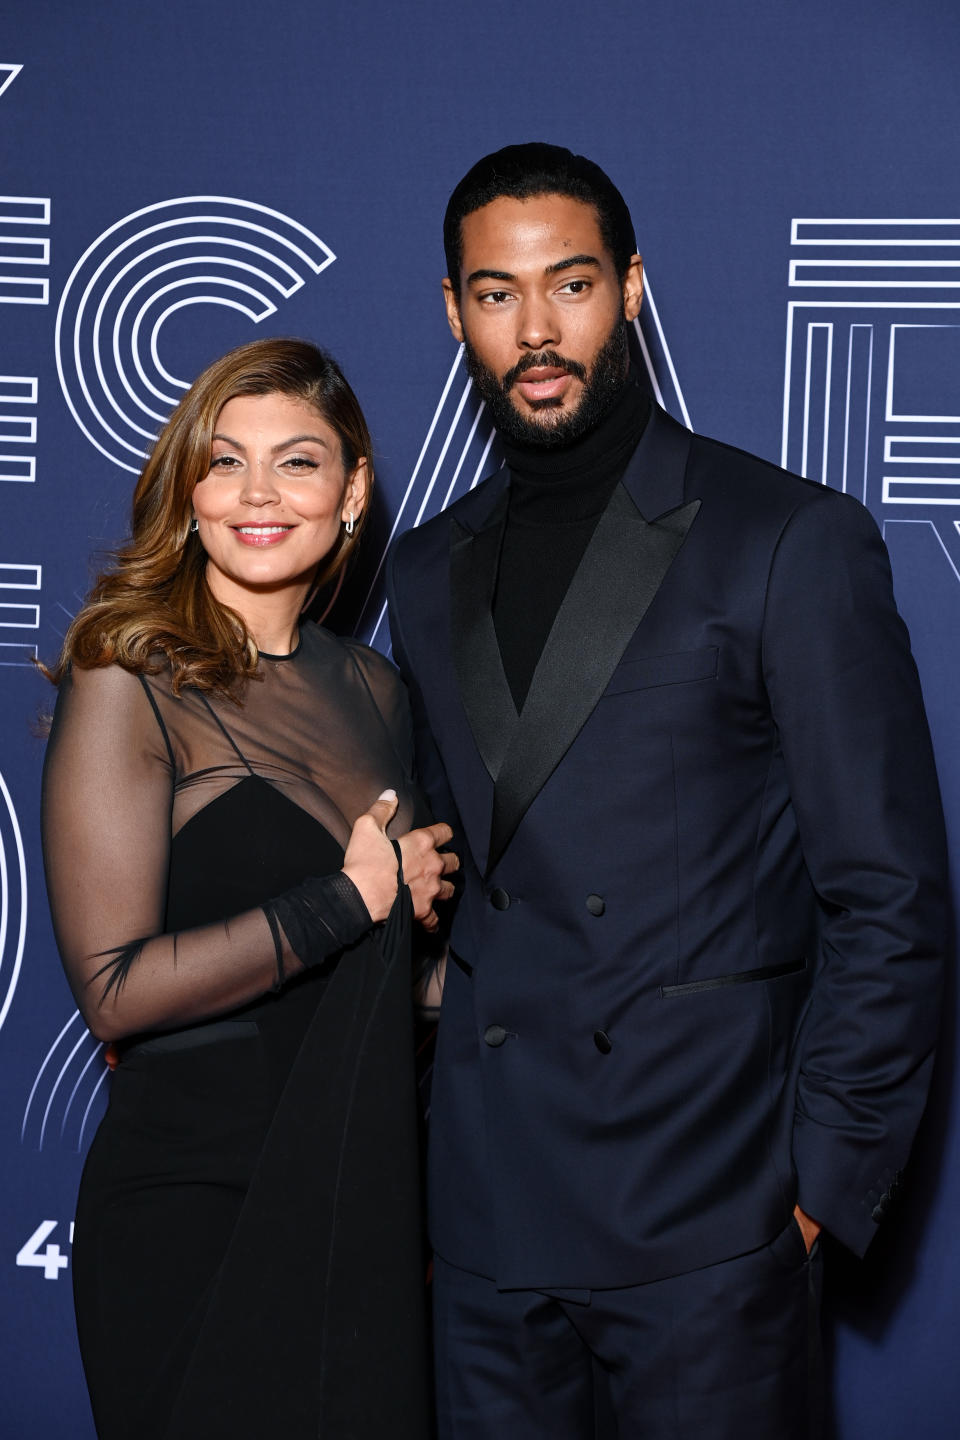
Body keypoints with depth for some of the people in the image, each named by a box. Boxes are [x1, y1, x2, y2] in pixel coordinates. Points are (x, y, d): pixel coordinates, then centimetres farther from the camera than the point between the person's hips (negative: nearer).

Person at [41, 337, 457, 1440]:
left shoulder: (369, 688, 9)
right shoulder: (129, 685, -11)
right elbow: (115, 988, -18)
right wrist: (354, 898, -15)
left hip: (369, 1207, 6)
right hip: (192, 1212, -6)